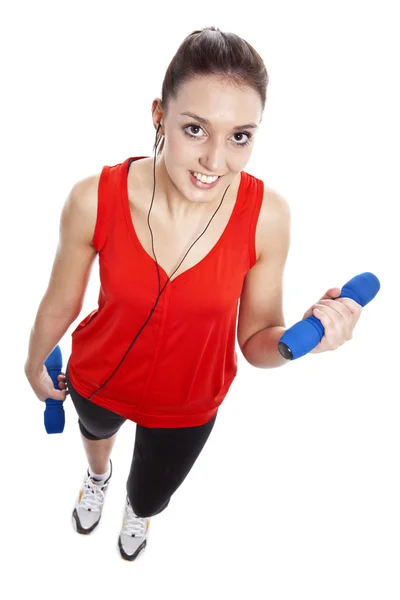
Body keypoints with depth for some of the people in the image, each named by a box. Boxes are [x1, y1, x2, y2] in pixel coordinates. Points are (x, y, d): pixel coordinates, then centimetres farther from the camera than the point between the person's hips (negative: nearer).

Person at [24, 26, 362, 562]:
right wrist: (35, 362, 6)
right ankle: (98, 476, 78)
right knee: (96, 430, 37)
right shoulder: (95, 199, -30)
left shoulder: (268, 215, -29)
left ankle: (136, 509, 71)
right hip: (99, 378, 1)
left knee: (148, 500, 29)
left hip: (189, 404, 0)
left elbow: (255, 339, -17)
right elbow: (61, 302, -11)